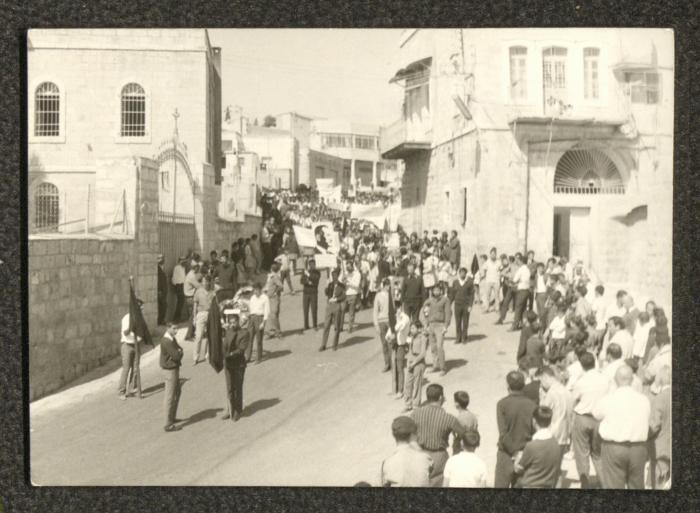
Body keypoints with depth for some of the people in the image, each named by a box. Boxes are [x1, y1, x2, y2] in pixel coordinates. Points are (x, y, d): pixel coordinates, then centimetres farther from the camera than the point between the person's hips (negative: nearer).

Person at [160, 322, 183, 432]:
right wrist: (179, 351, -4)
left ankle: (172, 417, 36)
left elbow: (180, 351, 10)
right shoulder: (166, 341, -23)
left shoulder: (172, 339, 8)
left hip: (174, 369, 10)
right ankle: (168, 425, -1)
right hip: (170, 371, -10)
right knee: (170, 397, -5)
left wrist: (178, 352, -11)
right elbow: (177, 355, -24)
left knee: (177, 393, 23)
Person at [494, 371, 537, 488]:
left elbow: (503, 434, -17)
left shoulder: (502, 404, -12)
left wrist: (515, 453, -11)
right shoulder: (532, 405, -4)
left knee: (501, 485, 6)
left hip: (506, 455, -3)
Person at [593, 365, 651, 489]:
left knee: (613, 485, 3)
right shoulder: (644, 400, -3)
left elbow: (596, 413, 4)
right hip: (638, 447, 3)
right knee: (637, 485, 15)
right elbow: (647, 418, 7)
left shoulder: (607, 400, -11)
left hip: (613, 447, -3)